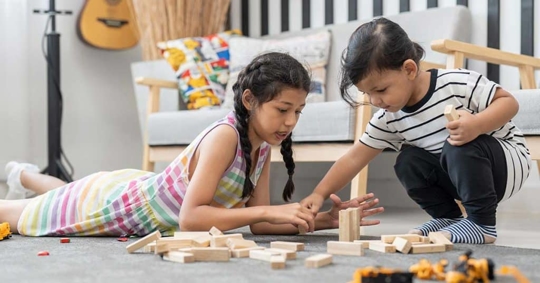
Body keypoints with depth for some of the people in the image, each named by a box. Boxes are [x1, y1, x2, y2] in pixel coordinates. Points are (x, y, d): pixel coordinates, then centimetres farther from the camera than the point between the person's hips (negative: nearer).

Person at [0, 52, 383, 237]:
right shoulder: (224, 136, -38)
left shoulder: (262, 147, -14)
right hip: (118, 204, -7)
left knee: (65, 202, 38)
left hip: (142, 190, 7)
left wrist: (322, 220, -26)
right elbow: (190, 218, -43)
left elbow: (258, 223, -14)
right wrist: (268, 210, -47)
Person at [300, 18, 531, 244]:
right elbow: (354, 159, -5)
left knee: (461, 148, -33)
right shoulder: (388, 119, -11)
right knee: (407, 162, -15)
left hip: (508, 160, -5)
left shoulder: (458, 83, -28)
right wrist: (319, 194, -14)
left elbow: (509, 102, -21)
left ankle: (482, 223, -17)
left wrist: (477, 124, -40)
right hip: (464, 172, 6)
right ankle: (448, 217, 2)